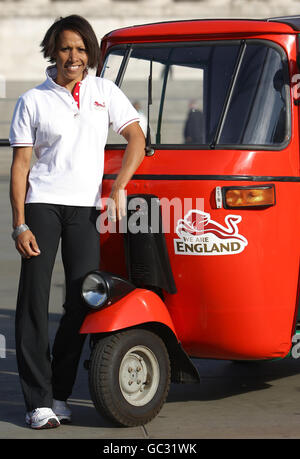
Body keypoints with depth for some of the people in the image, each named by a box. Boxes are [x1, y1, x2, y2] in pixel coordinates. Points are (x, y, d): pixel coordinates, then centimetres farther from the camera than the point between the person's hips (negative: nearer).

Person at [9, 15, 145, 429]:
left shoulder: (104, 92, 9)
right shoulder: (33, 101, 3)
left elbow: (136, 139, 8)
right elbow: (20, 163, 1)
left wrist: (118, 189, -6)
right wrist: (19, 224, -7)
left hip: (86, 207, 2)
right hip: (42, 203, -2)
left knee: (83, 300, 0)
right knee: (34, 298, -6)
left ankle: (60, 394, 11)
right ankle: (39, 401, -3)